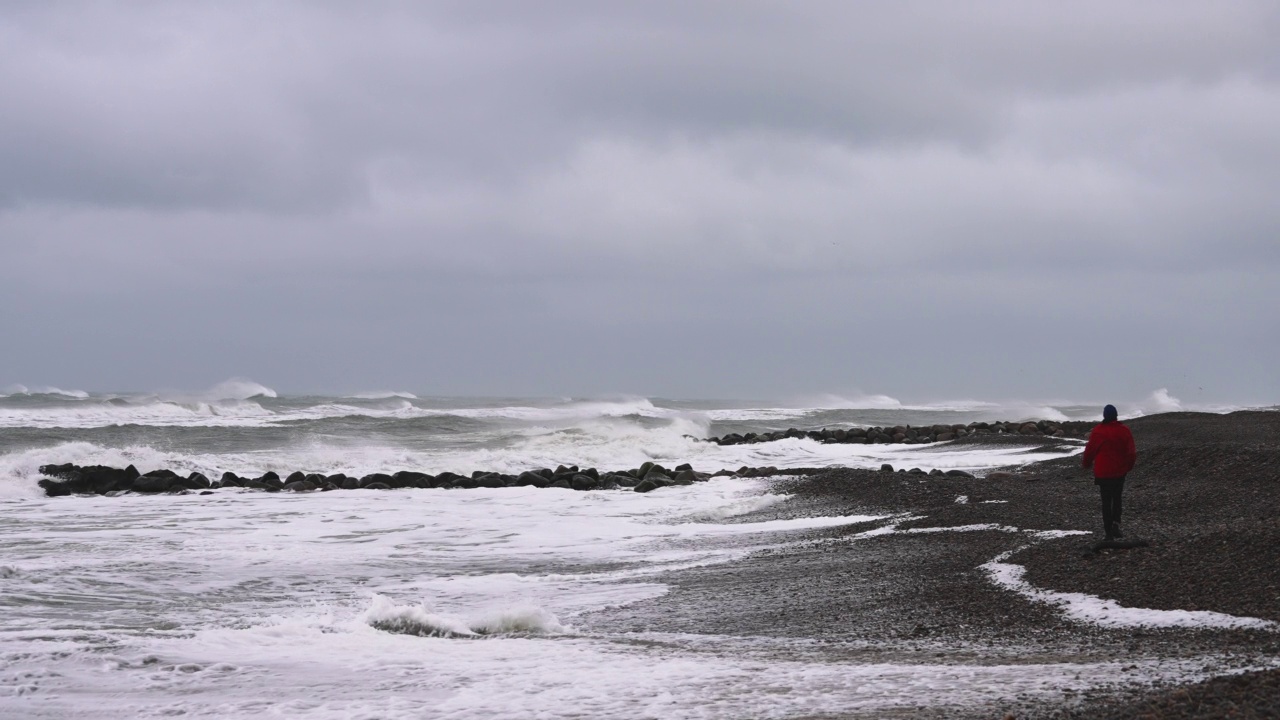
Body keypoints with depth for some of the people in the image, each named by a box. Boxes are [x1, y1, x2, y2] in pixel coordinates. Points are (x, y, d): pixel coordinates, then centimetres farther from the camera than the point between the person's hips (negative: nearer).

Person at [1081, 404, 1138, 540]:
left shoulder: (1097, 431, -12)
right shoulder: (1124, 431, -5)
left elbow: (1090, 449, -6)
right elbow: (1131, 451, -1)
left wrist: (1087, 463, 14)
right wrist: (1129, 466, 17)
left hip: (1103, 472, -2)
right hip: (1120, 471, 2)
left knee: (1106, 501, 5)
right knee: (1117, 499, 17)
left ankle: (1109, 531, 3)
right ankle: (1115, 524, -1)